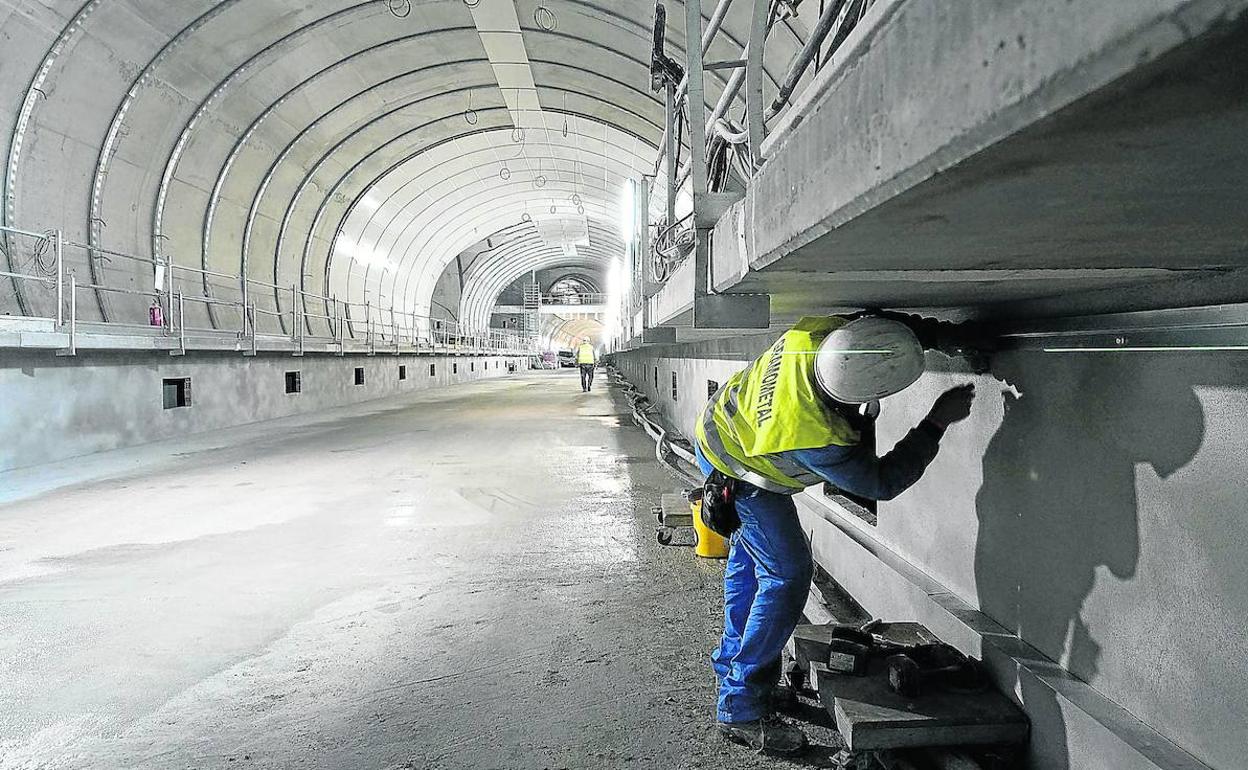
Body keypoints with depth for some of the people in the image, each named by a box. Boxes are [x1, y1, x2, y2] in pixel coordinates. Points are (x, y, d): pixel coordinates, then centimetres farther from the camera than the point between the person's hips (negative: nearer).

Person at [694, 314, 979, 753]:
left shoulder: (820, 330, -28)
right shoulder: (817, 439, -42)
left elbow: (879, 317, -4)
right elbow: (882, 483, -24)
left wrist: (938, 334, -16)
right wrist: (937, 423, -23)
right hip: (739, 477, -9)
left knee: (748, 559, 20)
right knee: (787, 573, -7)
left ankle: (734, 664, 38)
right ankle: (741, 708, 1)